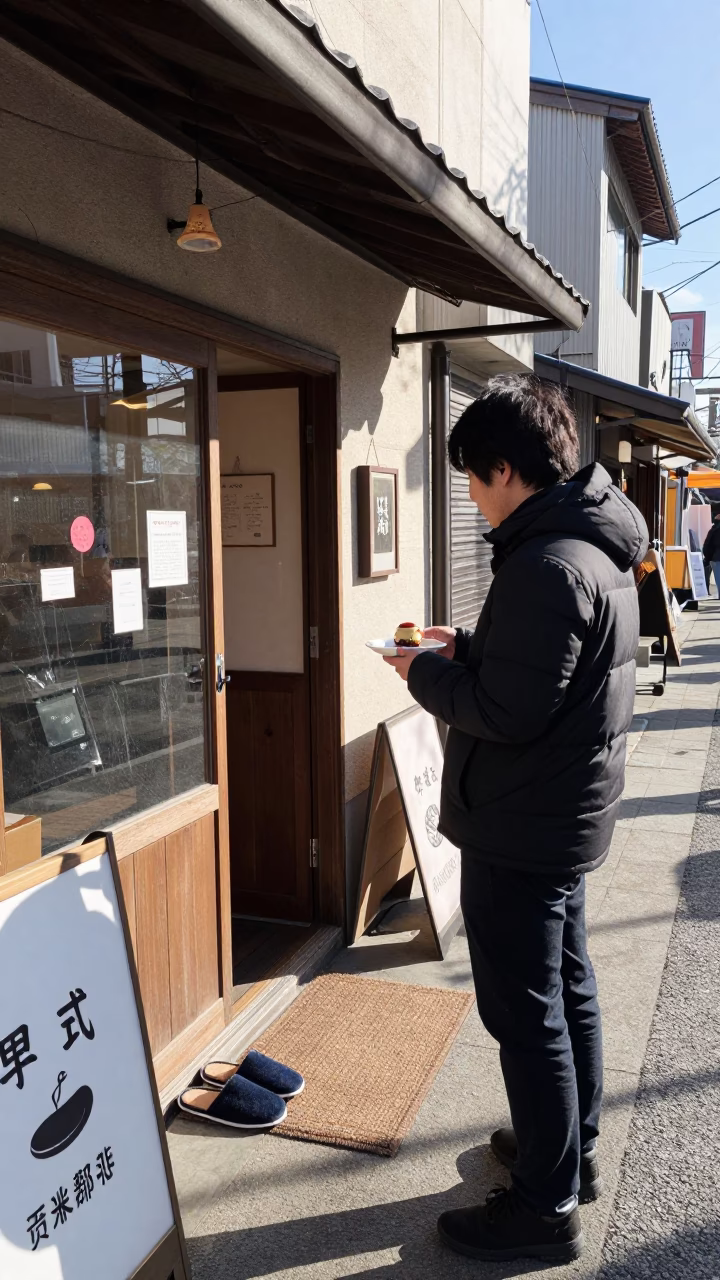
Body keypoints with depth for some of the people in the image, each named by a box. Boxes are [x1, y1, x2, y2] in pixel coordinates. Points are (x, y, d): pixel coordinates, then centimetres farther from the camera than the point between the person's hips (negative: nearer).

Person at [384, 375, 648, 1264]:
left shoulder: (547, 566, -25)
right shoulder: (597, 547, 7)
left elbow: (506, 712, -25)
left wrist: (423, 672, -11)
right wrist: (467, 649, 7)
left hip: (519, 830, -10)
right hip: (567, 813, 10)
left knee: (526, 1012, 4)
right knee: (567, 988, 22)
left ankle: (545, 1206, 21)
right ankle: (571, 1149, 40)